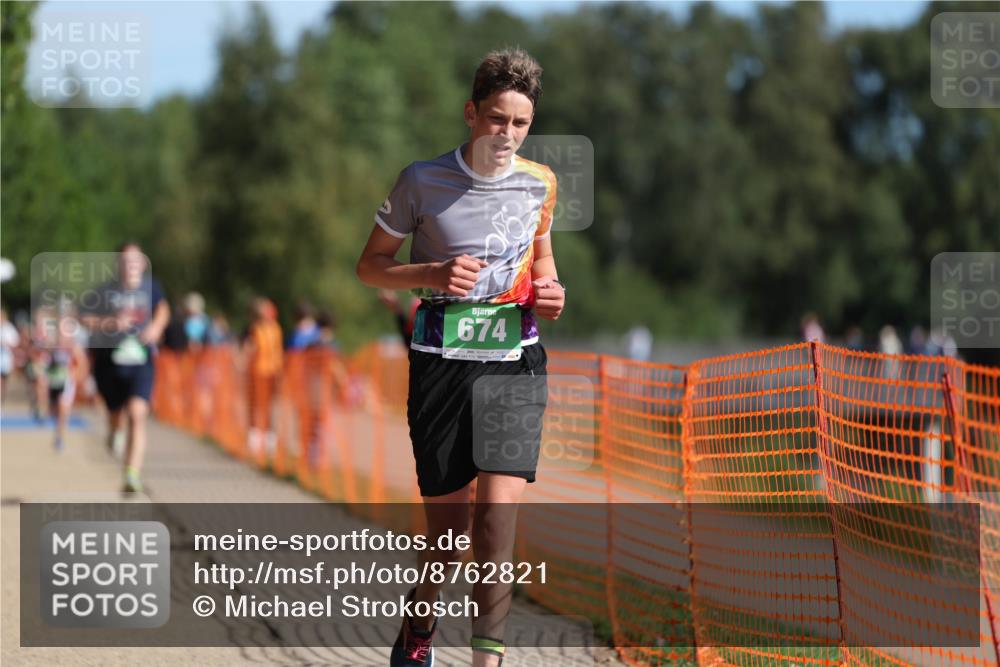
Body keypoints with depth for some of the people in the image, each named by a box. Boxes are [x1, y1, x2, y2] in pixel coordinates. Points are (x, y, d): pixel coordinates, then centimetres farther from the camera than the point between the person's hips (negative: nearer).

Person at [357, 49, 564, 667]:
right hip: (443, 359, -1)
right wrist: (434, 275, -14)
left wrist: (549, 289, 3)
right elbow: (371, 265, 4)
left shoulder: (540, 182, 6)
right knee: (448, 530, 4)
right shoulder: (423, 180, -4)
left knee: (497, 518, -15)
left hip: (515, 358, 1)